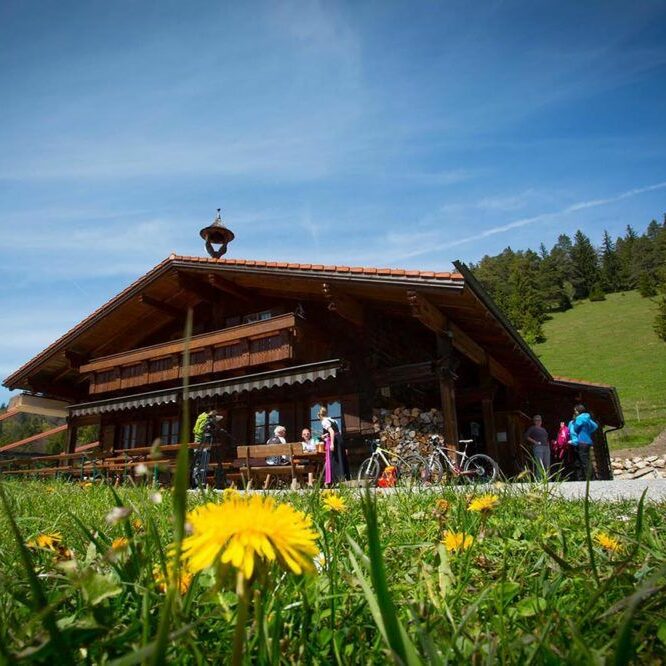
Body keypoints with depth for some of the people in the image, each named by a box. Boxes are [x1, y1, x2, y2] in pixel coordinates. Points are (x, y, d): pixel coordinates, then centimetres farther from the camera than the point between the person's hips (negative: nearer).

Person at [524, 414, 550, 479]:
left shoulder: (543, 429, 21)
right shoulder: (532, 428, 0)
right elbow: (526, 436, -9)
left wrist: (548, 445, 14)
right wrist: (534, 442, -13)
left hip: (546, 447, 7)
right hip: (538, 447, -7)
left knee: (547, 465, 7)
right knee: (539, 466, -10)